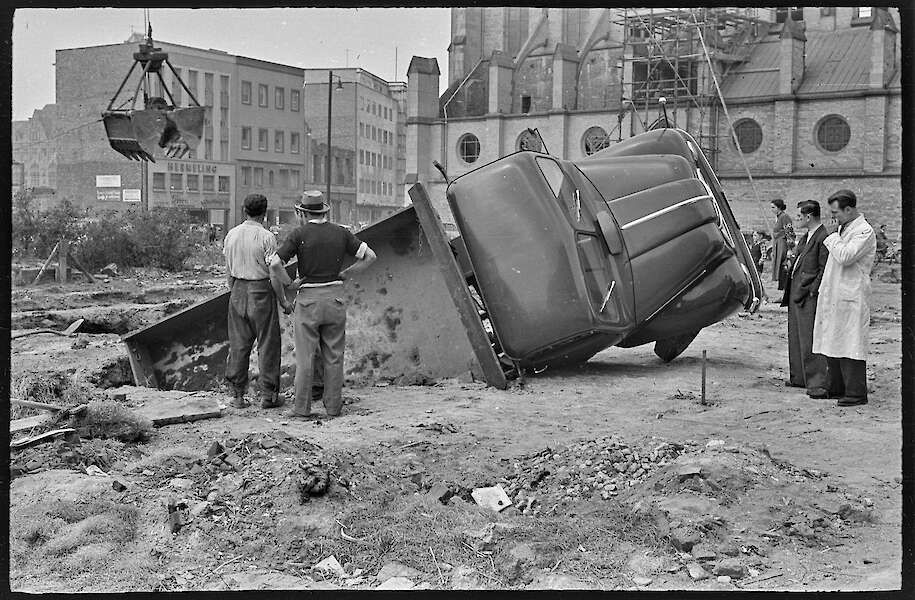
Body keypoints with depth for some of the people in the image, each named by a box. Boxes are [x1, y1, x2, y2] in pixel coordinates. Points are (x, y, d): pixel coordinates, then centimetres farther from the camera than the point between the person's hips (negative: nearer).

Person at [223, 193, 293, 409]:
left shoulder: (231, 235, 4)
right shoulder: (266, 237, -13)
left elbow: (229, 271, 10)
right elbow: (273, 272, -13)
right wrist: (283, 300, -4)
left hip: (238, 289, 5)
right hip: (261, 290, -5)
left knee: (238, 343, 10)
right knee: (268, 343, 4)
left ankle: (238, 395, 14)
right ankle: (267, 394, 7)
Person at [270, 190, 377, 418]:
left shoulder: (299, 234, -5)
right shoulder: (340, 233, 4)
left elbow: (275, 264, -13)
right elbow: (369, 256, 3)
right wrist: (345, 273, 8)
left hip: (308, 299, -3)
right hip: (335, 297, 3)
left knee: (305, 357, 4)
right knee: (334, 356, 9)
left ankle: (302, 408, 6)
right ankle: (333, 406, 12)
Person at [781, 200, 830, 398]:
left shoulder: (823, 237, -14)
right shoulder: (805, 238, 17)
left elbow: (824, 269, -17)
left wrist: (813, 291, -18)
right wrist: (789, 292, 16)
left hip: (809, 295, -10)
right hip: (796, 294, 10)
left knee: (810, 340, -9)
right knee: (795, 338, 16)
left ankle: (818, 384, -7)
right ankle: (799, 377, 27)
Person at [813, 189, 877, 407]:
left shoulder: (864, 231, -11)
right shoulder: (841, 228, 17)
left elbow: (844, 256, -23)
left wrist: (833, 236, -12)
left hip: (851, 296, -9)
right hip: (832, 294, 9)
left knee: (850, 344, -6)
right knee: (832, 341, 12)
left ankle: (856, 393, 0)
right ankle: (835, 388, 22)